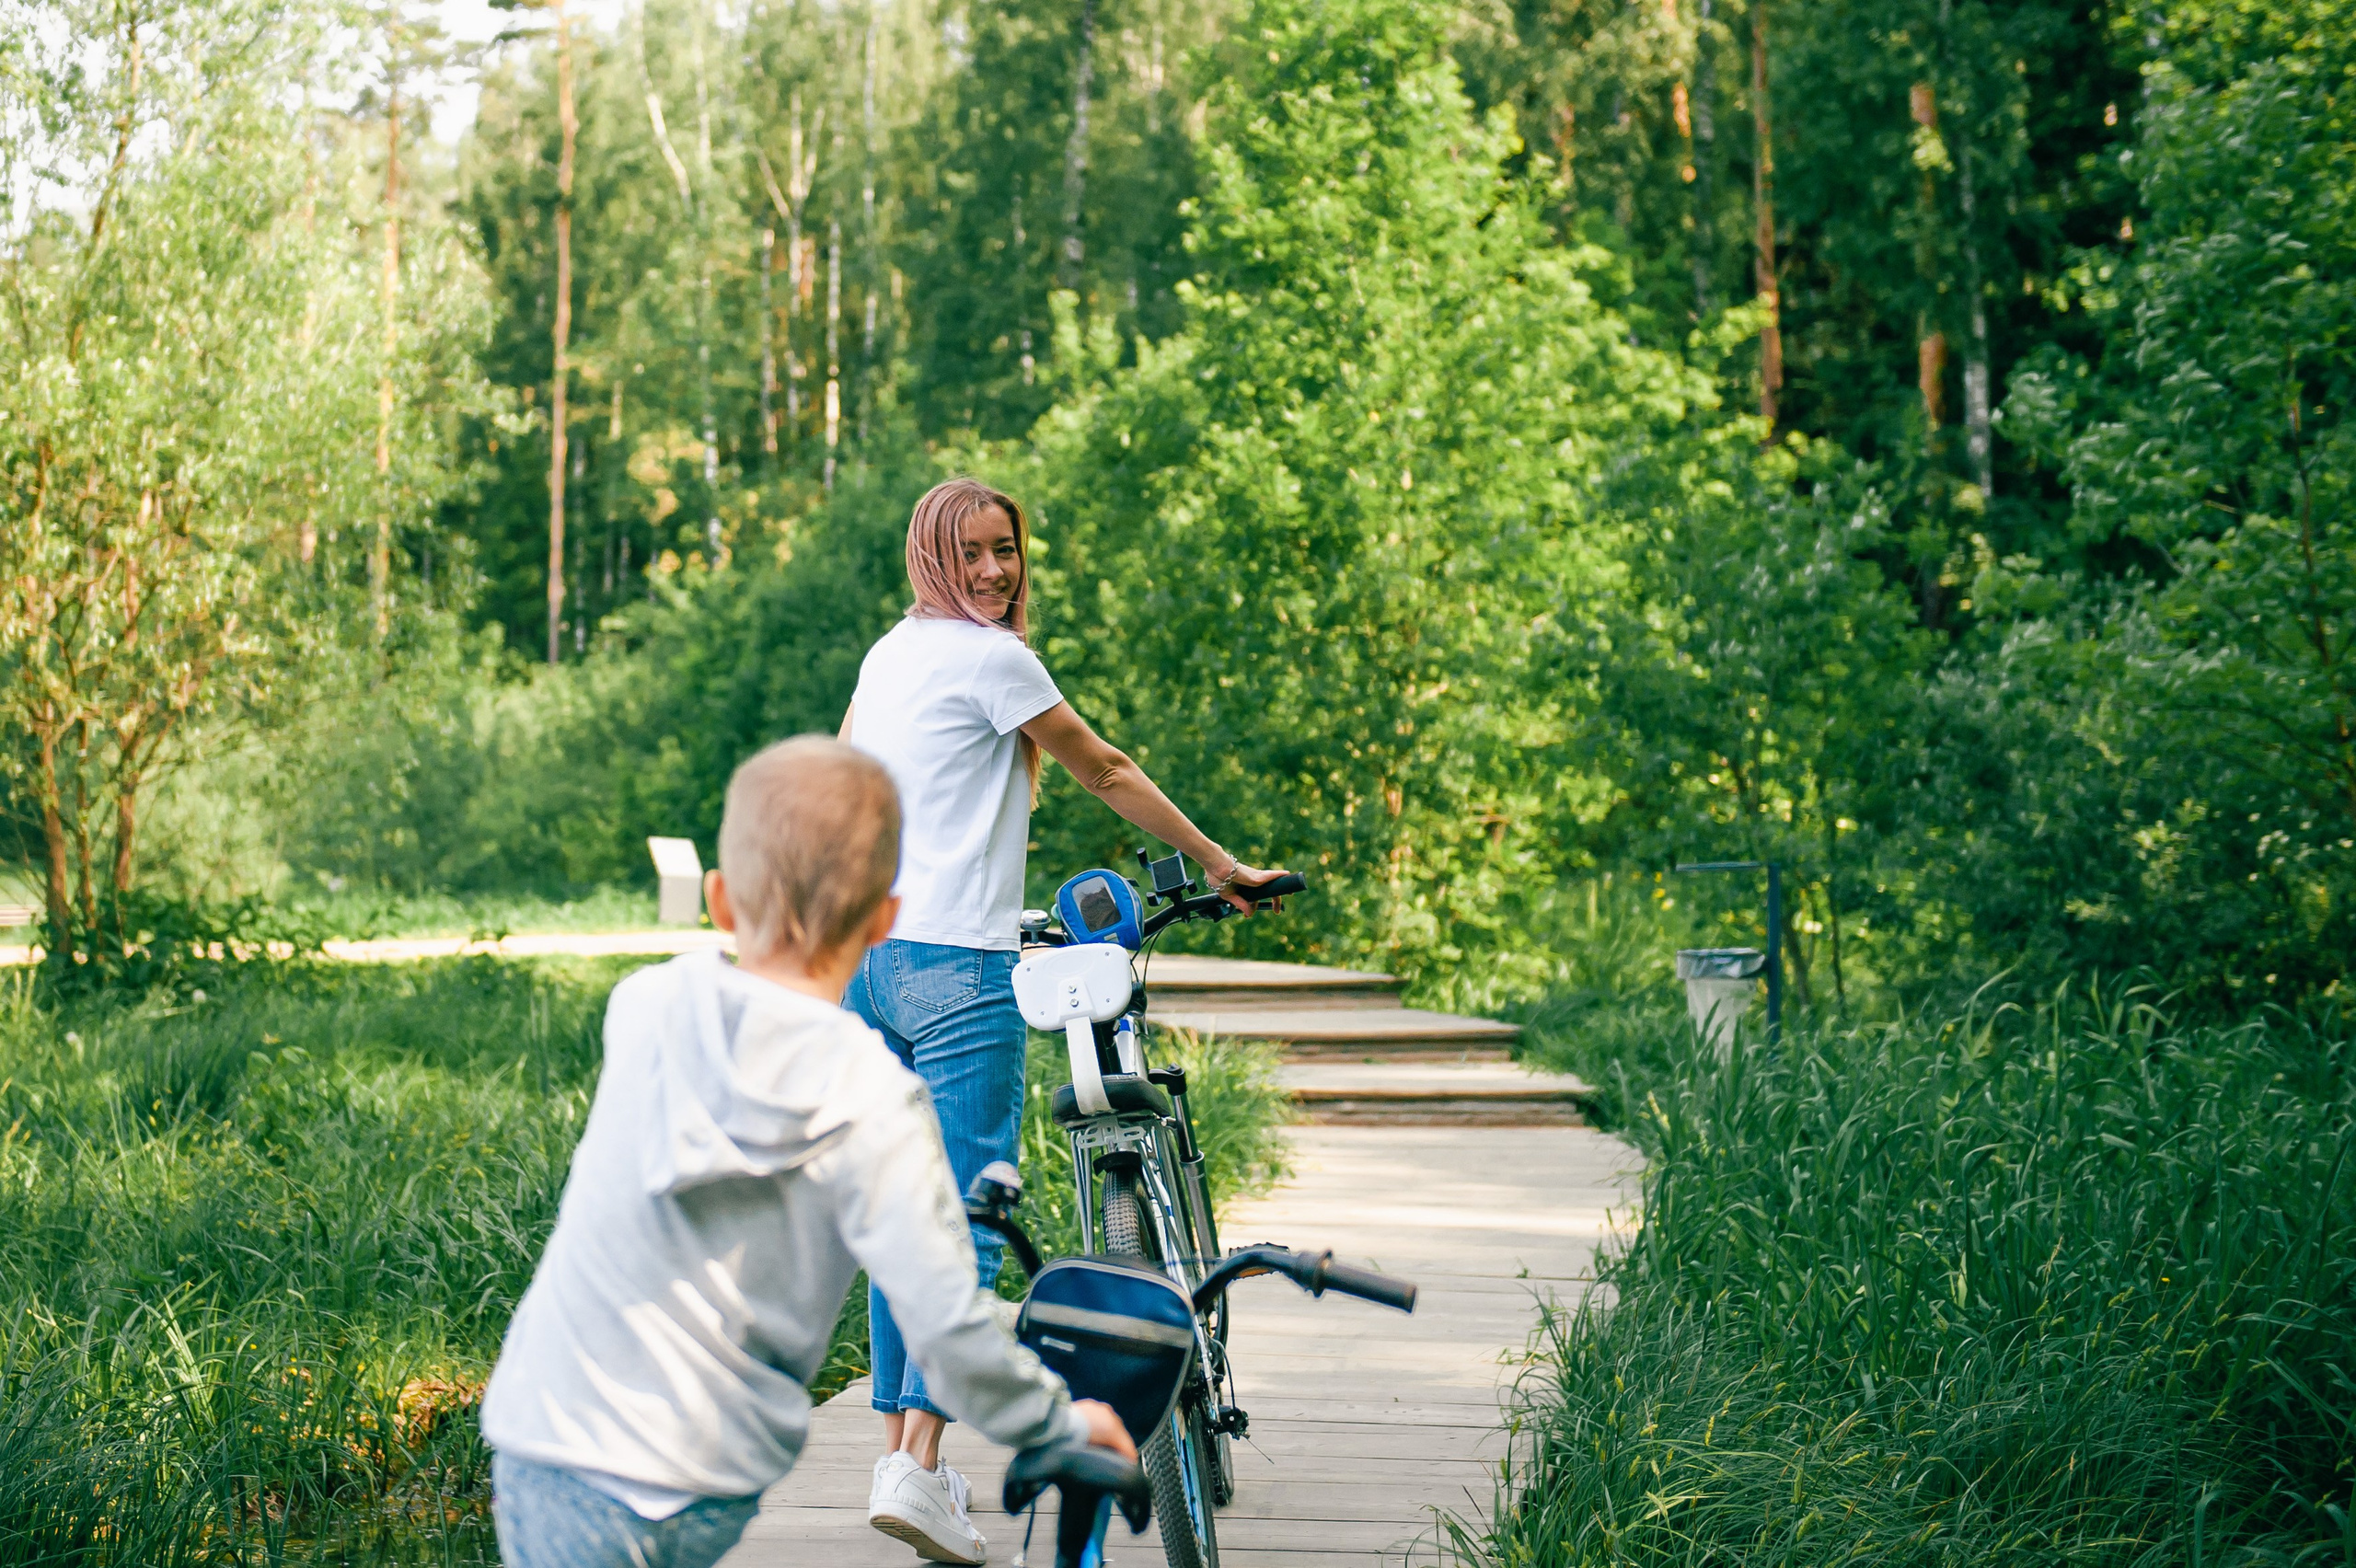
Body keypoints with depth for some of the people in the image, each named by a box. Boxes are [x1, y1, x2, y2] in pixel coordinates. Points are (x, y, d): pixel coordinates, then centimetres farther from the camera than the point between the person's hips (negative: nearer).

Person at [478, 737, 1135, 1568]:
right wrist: (1061, 1422, -1)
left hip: (568, 1472, 0)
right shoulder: (875, 1108, -13)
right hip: (716, 1495, 0)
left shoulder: (645, 1008, -5)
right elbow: (947, 1325, -15)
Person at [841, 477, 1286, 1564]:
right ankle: (919, 1467, -17)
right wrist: (1217, 862, 10)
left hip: (868, 956, 9)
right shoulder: (988, 655, -8)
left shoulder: (887, 653, 16)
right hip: (955, 966, -8)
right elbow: (1108, 774, -1)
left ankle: (898, 1446, 17)